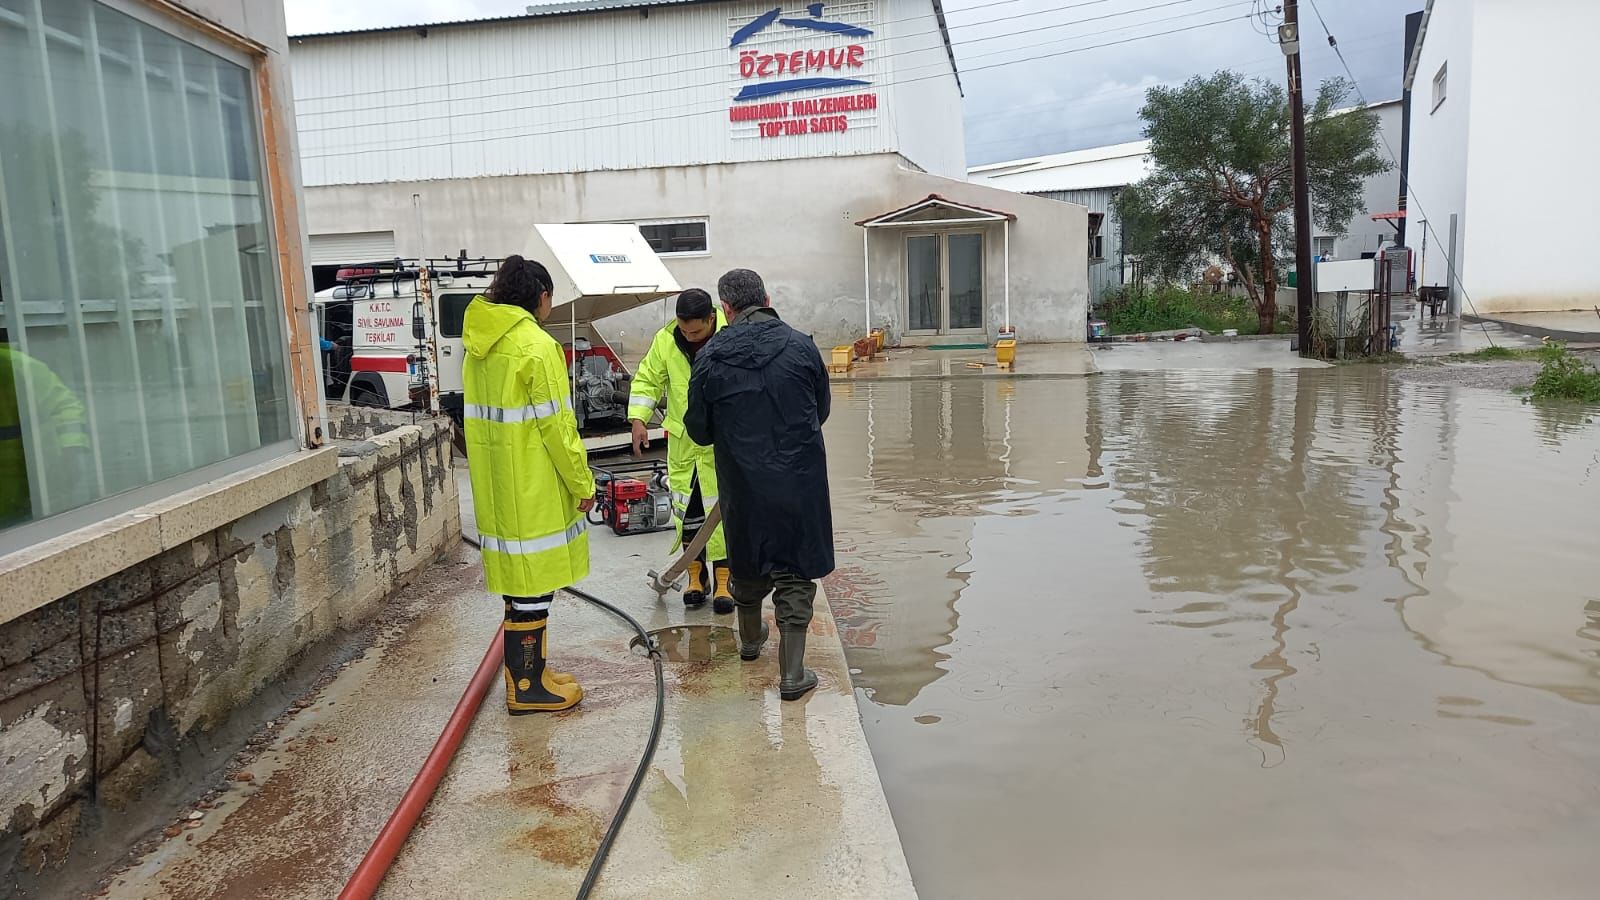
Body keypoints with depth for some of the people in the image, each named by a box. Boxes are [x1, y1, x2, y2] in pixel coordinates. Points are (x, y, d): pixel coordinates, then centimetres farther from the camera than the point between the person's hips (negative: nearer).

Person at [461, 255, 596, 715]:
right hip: (532, 487, -9)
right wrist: (582, 482, -9)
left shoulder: (480, 345, 11)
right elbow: (555, 423, -17)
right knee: (532, 586, 0)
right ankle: (527, 688, 8)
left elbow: (481, 417, 15)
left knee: (519, 580, 17)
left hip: (495, 484, 9)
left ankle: (529, 672, 28)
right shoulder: (536, 345, -15)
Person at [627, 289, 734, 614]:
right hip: (682, 442, 4)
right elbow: (647, 380, 7)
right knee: (686, 510, 10)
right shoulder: (665, 340, -4)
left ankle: (723, 581, 12)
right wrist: (639, 419, -3)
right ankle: (696, 576, 25)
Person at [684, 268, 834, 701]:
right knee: (796, 571, 7)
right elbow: (821, 410, 8)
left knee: (749, 561, 22)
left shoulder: (710, 357, -7)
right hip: (800, 482, -1)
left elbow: (699, 430, 1)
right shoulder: (801, 346, -5)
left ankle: (750, 638, 44)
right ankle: (792, 673, 7)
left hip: (743, 483, 1)